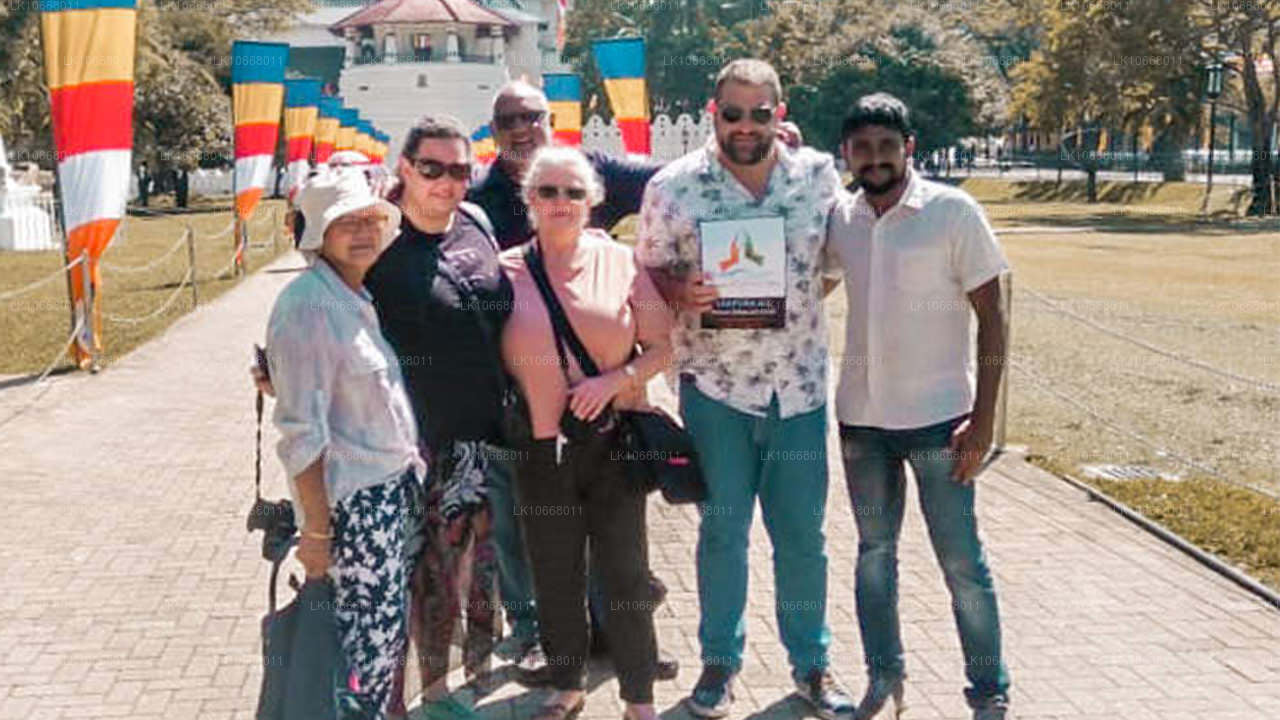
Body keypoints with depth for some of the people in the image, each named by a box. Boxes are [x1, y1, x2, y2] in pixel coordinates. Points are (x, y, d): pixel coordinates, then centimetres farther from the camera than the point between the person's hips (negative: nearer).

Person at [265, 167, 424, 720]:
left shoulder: (360, 297, 8)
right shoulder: (306, 307, -18)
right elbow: (302, 435, -19)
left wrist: (414, 458, 13)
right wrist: (316, 531, -18)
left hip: (396, 483, 8)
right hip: (353, 502, -8)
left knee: (390, 628, 16)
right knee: (370, 638, 0)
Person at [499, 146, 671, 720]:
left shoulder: (621, 263, 1)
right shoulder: (505, 271, 1)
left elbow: (663, 344, 2)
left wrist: (618, 380, -13)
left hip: (613, 440, -1)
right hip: (540, 449, 1)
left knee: (625, 574, 4)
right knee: (555, 577, 11)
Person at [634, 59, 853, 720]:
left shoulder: (820, 175, -1)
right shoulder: (673, 187, -6)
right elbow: (647, 274, 0)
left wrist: (795, 299, -2)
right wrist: (683, 293, -19)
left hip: (800, 385, 2)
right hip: (715, 386, -2)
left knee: (803, 533, 10)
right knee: (723, 529, 8)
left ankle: (811, 663, 26)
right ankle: (719, 659, 25)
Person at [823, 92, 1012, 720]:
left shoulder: (953, 211, -8)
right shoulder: (838, 217, 3)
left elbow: (991, 316, -7)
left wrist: (983, 417, -13)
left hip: (937, 415, -4)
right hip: (861, 415, 4)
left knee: (961, 561, 1)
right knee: (874, 551, 15)